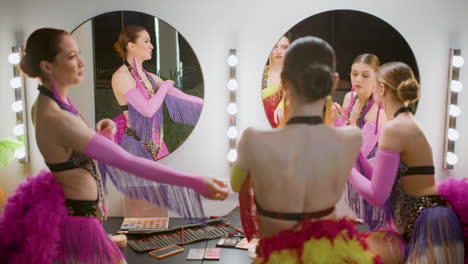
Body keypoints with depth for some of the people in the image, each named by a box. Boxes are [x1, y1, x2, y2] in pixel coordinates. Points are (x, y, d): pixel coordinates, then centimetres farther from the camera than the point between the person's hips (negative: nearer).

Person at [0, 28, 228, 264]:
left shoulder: (50, 103, 2)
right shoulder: (56, 117, -28)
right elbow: (128, 162, -33)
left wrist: (102, 134, -7)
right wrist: (194, 182, -34)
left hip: (66, 211, 9)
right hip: (77, 221, -9)